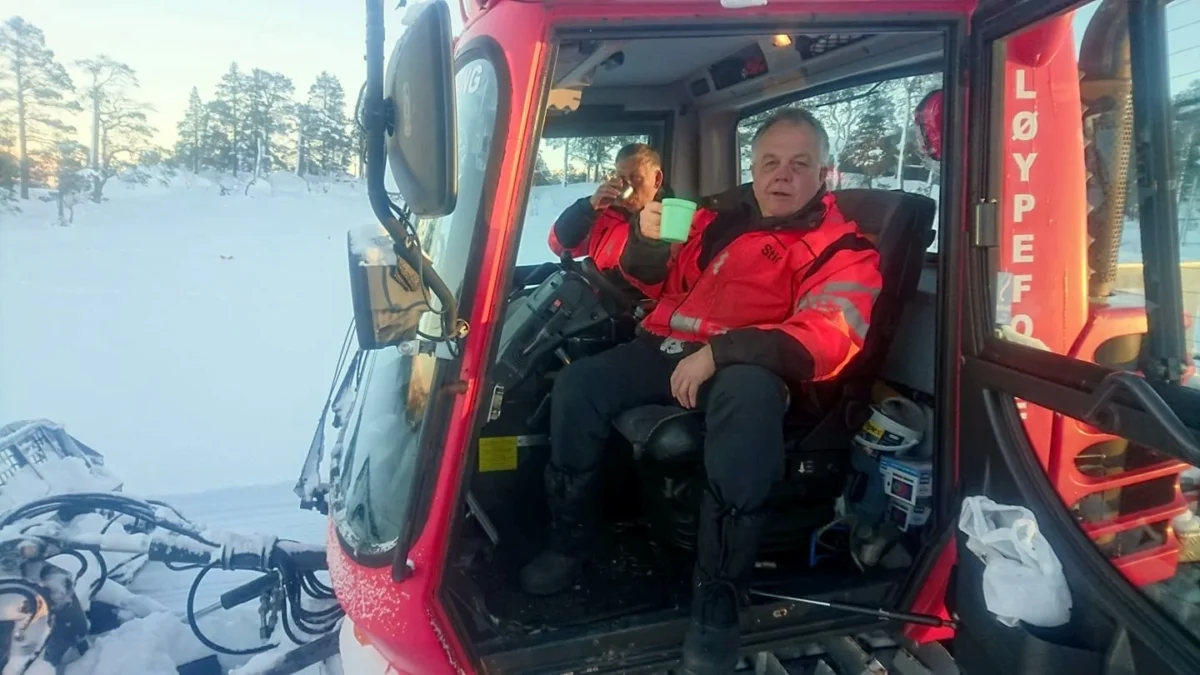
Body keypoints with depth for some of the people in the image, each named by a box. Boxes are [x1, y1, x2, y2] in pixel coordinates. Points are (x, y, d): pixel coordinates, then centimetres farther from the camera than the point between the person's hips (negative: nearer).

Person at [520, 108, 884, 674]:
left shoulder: (842, 250, 0)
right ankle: (571, 540, 4)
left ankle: (717, 602, -31)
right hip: (668, 348, 5)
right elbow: (651, 275, 24)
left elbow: (825, 342, -18)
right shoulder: (719, 214, 13)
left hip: (745, 368, -4)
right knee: (577, 384, -17)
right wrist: (647, 239, -2)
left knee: (748, 394, -39)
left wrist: (717, 353, -28)